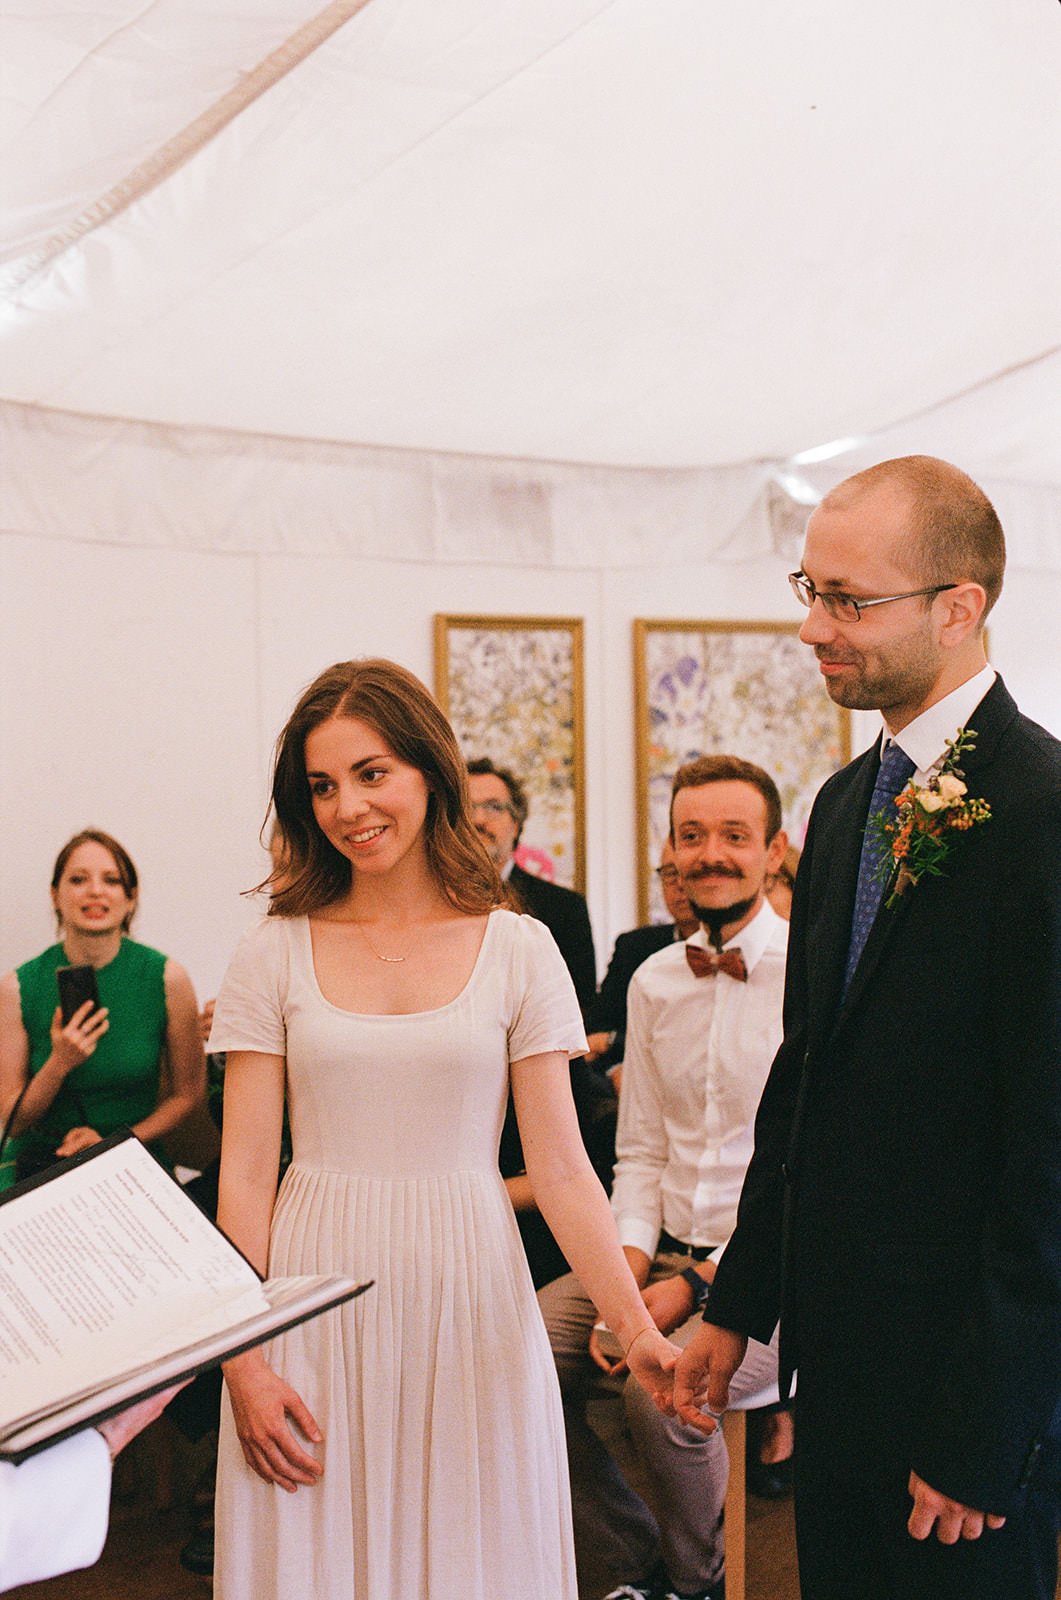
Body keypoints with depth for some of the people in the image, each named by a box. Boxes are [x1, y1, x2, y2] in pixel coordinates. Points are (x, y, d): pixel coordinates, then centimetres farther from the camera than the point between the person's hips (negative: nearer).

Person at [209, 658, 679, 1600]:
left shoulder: (517, 949, 0)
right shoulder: (278, 952, 1)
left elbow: (562, 1169, -1)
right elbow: (245, 1175, 0)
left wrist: (638, 1327, -11)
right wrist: (242, 1362, -8)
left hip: (467, 1303, 0)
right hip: (318, 1303, 0)